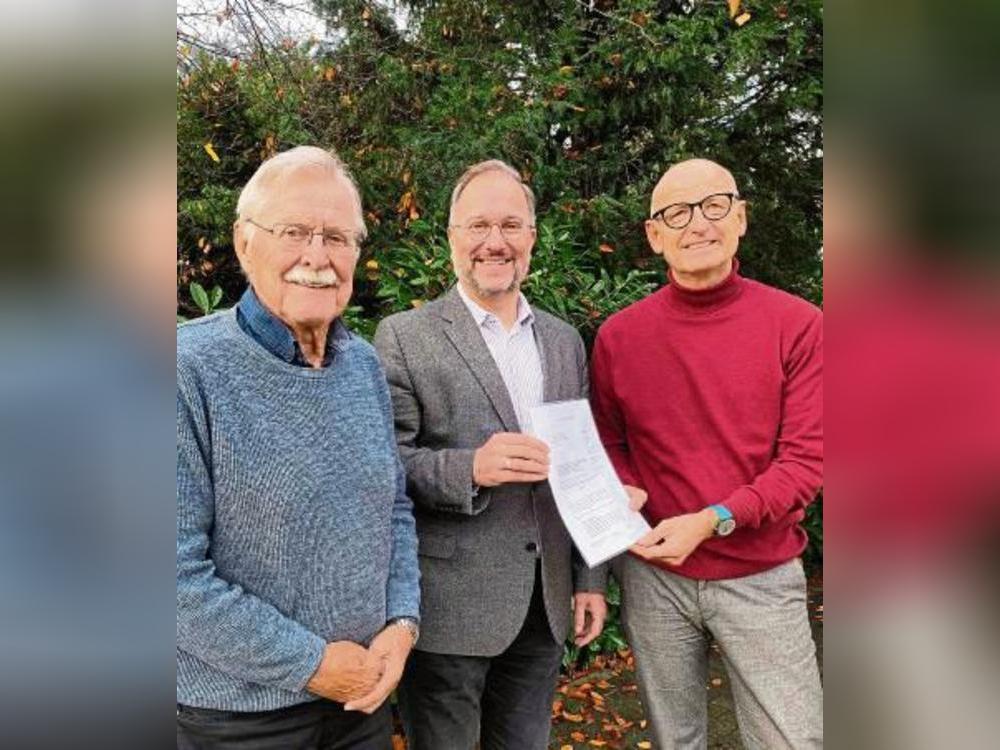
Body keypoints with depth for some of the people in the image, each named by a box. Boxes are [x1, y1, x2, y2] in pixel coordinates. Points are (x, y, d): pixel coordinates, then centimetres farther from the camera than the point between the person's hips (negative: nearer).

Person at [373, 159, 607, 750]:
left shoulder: (565, 341, 9)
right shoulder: (404, 337, -7)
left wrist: (590, 580, 10)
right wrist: (470, 468, -26)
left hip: (545, 602, 5)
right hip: (449, 606, -4)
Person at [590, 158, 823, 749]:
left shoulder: (797, 324, -8)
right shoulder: (618, 335, -3)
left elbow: (806, 458, -10)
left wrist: (713, 520, -22)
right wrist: (625, 493, -12)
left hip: (761, 577, -1)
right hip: (655, 576, 2)